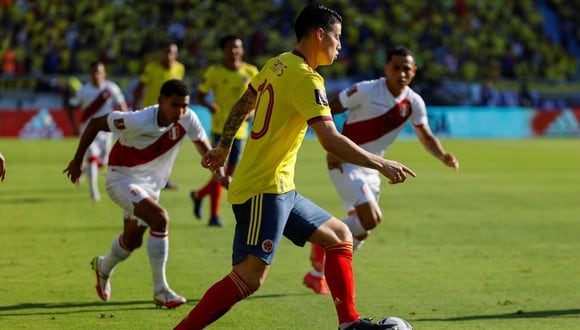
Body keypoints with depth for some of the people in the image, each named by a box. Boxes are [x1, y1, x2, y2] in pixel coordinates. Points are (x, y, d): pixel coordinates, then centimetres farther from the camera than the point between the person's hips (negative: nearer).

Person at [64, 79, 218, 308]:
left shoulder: (187, 119, -17)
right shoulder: (138, 121, -30)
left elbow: (205, 148, -3)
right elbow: (95, 124, -18)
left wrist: (221, 175, -20)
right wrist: (77, 161, -11)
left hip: (151, 185, 7)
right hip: (122, 178, -7)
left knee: (132, 240, 21)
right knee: (160, 219, -29)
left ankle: (103, 268, 56)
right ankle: (160, 291, -21)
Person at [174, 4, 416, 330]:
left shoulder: (277, 65, 11)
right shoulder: (306, 79, -16)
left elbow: (242, 106, 24)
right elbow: (330, 140, -23)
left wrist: (223, 147, 35)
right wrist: (380, 164, -15)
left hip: (281, 191, 10)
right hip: (264, 190, -10)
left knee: (340, 236, 15)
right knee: (251, 276, -17)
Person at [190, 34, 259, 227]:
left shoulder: (251, 72, 4)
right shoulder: (214, 72, -4)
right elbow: (199, 96, 0)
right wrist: (209, 105, -21)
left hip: (239, 129, 4)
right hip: (220, 127, -4)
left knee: (229, 174, 10)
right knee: (220, 170, -12)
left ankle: (198, 195, 34)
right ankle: (214, 215, -4)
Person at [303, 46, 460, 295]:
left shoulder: (414, 103, -1)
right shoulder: (366, 91, -18)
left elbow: (426, 137, 8)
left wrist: (443, 157, -12)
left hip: (371, 168, 7)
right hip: (345, 163, -7)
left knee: (361, 229, 13)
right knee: (371, 219, -23)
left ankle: (317, 275, 29)